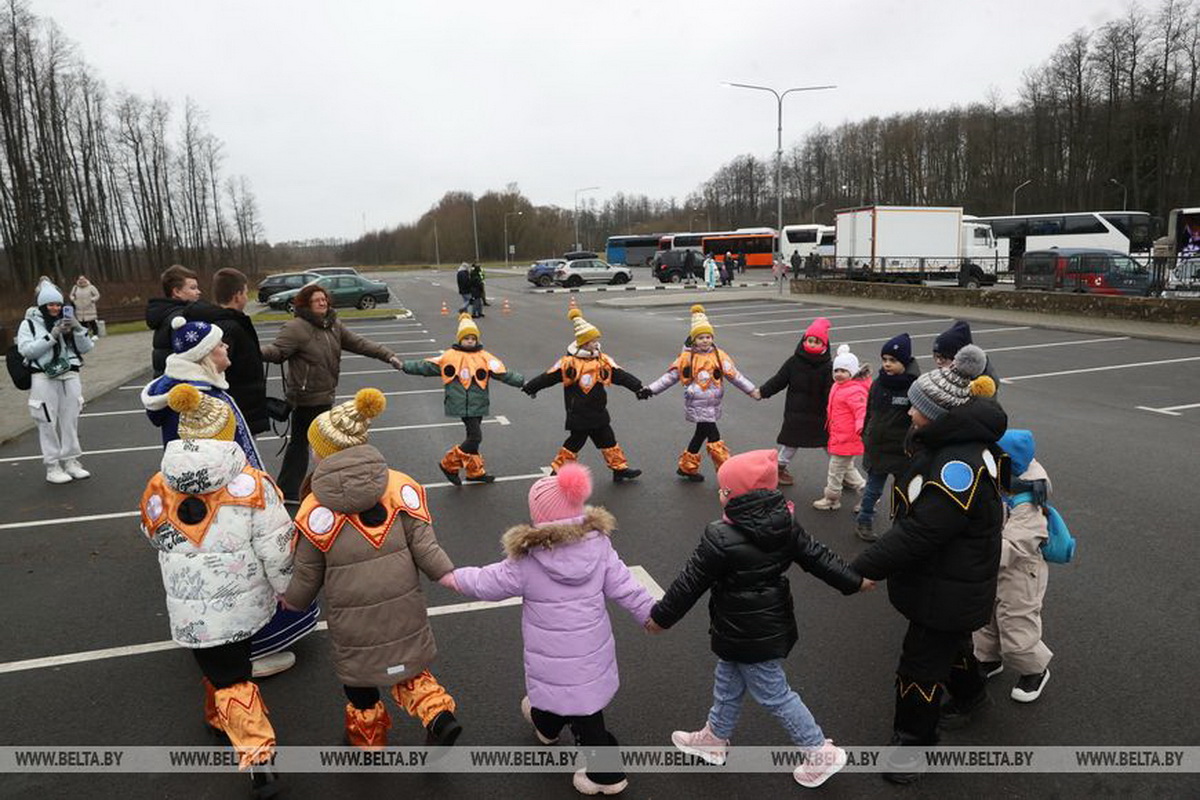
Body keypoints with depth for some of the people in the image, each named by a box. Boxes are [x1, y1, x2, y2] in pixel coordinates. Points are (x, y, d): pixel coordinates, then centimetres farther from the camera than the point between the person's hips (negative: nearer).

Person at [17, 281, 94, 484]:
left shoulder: (66, 323, 15)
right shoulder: (29, 324, 4)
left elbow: (86, 348, 9)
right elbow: (26, 350, -9)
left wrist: (78, 329, -7)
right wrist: (51, 336, -16)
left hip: (70, 376, 4)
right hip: (44, 378, -4)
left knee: (70, 421, 6)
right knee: (48, 423, -3)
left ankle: (71, 462, 17)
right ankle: (52, 467, 3)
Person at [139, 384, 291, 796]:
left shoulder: (158, 489, -7)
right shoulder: (250, 482, -16)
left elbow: (157, 542, 9)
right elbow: (276, 548, -15)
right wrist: (287, 589, 1)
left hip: (193, 613, 0)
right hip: (246, 603, 0)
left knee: (230, 680, 10)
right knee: (232, 661, 28)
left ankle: (257, 759, 7)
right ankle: (220, 719, 50)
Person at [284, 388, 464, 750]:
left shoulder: (317, 506, -12)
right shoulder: (400, 486, -8)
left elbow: (308, 575, -2)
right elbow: (424, 547, -12)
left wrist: (291, 601, 17)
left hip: (353, 619, -2)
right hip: (404, 609, 2)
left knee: (359, 678, 22)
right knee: (406, 665, 26)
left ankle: (368, 737, 43)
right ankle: (437, 715, 9)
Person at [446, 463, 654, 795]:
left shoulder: (526, 563, -20)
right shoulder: (599, 545, -13)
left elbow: (486, 583, -5)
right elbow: (625, 587, -5)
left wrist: (449, 575, 12)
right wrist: (652, 615, 10)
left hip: (555, 659, -4)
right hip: (593, 650, 4)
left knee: (584, 716, 16)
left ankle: (606, 774, 35)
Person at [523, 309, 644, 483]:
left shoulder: (603, 360, 0)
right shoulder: (569, 363, -16)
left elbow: (621, 376, -1)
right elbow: (548, 377, -9)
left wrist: (639, 387, -9)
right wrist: (529, 387, -3)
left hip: (599, 413, 6)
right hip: (579, 415, -6)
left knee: (608, 440, 14)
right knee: (575, 442, 3)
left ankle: (620, 468, 26)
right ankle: (557, 470, 18)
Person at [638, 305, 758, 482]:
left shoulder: (719, 356, 0)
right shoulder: (687, 358, -7)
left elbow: (735, 375, 0)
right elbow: (670, 376, 0)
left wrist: (752, 390, -6)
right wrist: (650, 390, -4)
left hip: (712, 404, 4)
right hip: (696, 403, -4)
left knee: (701, 434, 16)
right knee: (714, 437, -7)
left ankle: (687, 467, 33)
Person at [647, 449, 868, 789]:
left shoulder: (721, 539, -29)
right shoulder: (784, 523, -8)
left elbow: (689, 584, -20)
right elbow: (817, 555, -1)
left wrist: (661, 616, -7)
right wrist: (853, 580, 13)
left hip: (746, 635, -8)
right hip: (772, 623, 8)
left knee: (773, 694, 10)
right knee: (727, 682, 25)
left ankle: (822, 752, 22)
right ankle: (715, 737, 43)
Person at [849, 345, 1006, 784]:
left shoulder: (961, 467, -34)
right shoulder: (943, 443, -1)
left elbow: (918, 533, -34)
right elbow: (914, 516, 9)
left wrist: (864, 568, -26)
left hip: (949, 590, -10)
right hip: (941, 579, 10)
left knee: (921, 664, 5)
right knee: (948, 641, 31)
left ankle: (914, 740, 25)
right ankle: (969, 694, 56)